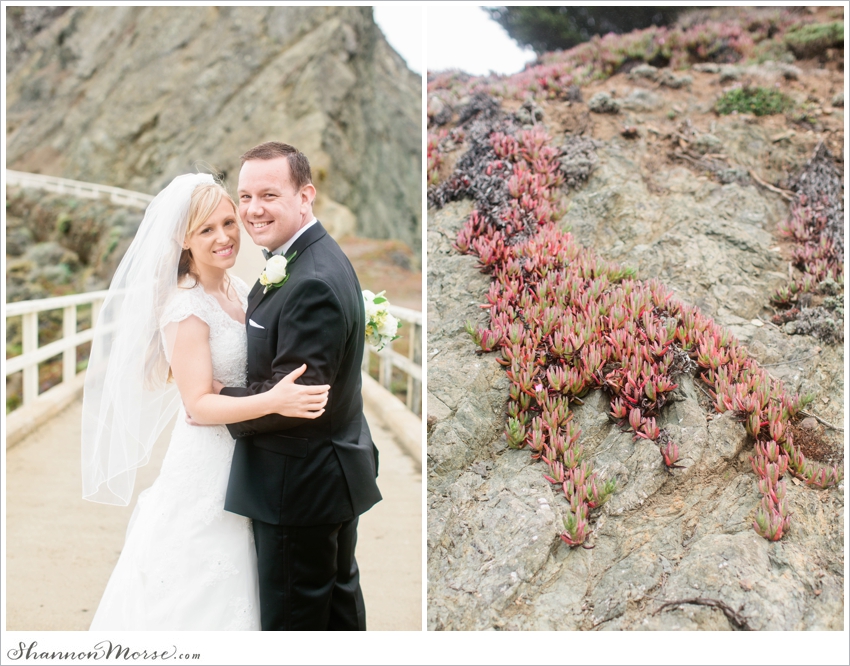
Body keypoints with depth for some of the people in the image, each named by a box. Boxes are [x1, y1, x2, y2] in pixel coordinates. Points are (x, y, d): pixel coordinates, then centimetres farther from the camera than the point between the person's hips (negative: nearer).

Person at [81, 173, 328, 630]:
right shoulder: (186, 309, -19)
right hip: (206, 467, -7)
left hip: (243, 462, 8)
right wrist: (273, 401, -34)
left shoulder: (238, 290, 4)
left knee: (232, 588, 20)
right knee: (201, 597, 6)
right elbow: (199, 404, -22)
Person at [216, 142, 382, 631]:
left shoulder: (313, 282, -27)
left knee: (291, 615, 5)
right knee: (338, 593, 25)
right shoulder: (316, 259, 6)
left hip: (302, 486, -10)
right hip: (336, 469, 10)